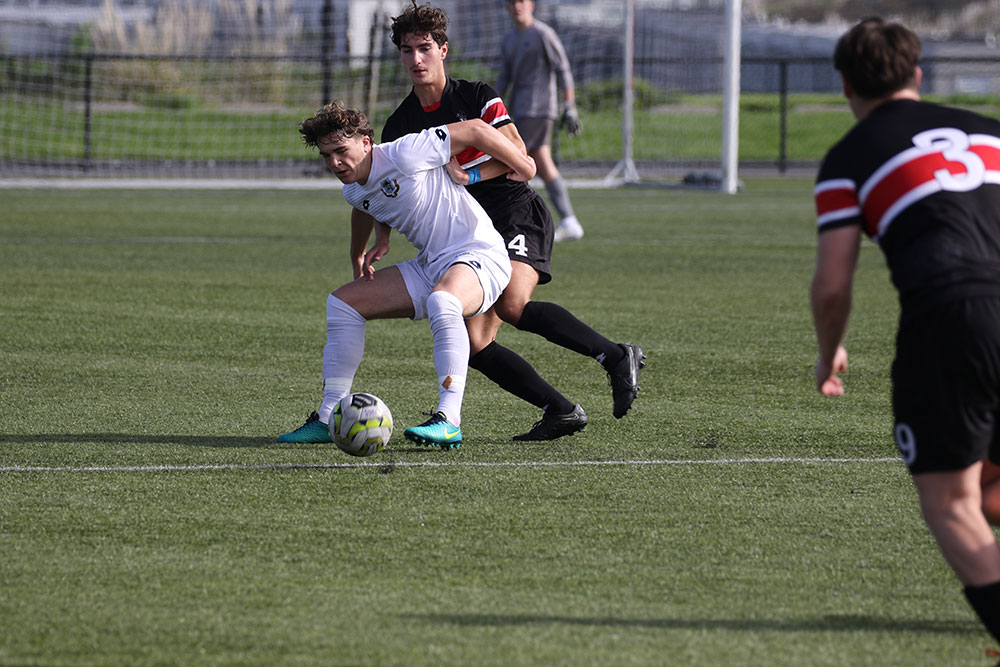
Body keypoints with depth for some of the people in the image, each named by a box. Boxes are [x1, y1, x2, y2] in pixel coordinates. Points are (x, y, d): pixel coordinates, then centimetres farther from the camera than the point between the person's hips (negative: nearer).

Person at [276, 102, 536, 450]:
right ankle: (328, 419, 5)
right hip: (430, 266, 9)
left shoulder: (404, 154, -20)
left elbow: (474, 130, -14)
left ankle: (448, 421, -44)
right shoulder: (354, 192, 6)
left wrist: (522, 165, -6)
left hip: (479, 256, -9)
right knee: (342, 303, 3)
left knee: (441, 301, -41)